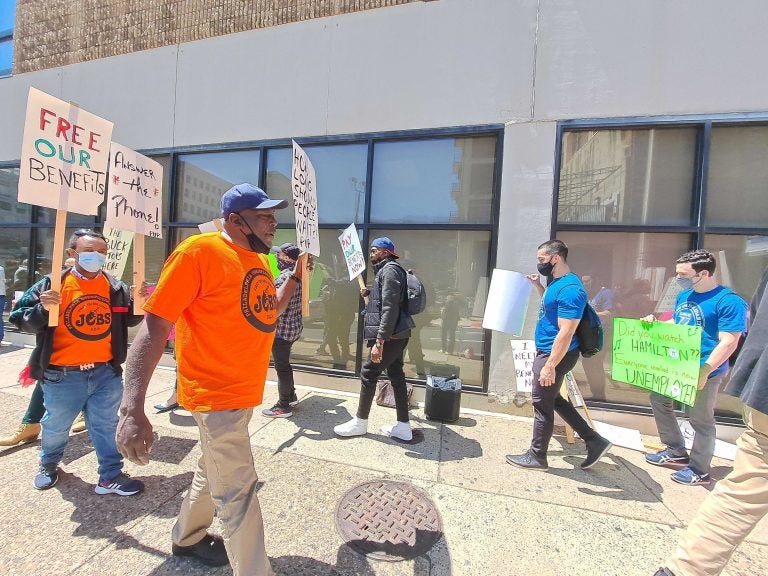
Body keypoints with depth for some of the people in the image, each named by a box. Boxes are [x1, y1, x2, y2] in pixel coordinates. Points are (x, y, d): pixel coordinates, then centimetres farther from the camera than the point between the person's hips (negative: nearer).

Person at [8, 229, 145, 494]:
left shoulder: (116, 287, 0)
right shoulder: (52, 285, -7)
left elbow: (129, 320, 9)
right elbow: (20, 318, -6)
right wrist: (42, 309, -25)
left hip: (105, 373, 1)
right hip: (63, 375, -1)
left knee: (106, 425, 10)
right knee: (56, 426, 21)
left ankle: (111, 476, 22)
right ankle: (48, 465, 51)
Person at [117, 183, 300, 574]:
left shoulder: (259, 259, 6)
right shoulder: (199, 251, -18)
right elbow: (154, 325, -20)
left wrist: (296, 277, 9)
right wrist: (132, 409, -25)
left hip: (245, 392, 9)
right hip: (216, 394, -9)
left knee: (214, 469, 27)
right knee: (238, 491, 3)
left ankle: (187, 537, 51)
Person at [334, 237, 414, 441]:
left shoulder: (389, 270, -14)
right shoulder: (389, 269, 17)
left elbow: (390, 309, -23)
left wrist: (379, 341, -26)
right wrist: (369, 293, 14)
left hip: (390, 335, -10)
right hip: (398, 334, 10)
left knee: (368, 374, 1)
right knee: (396, 375, 12)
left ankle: (360, 422, 17)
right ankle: (403, 426, 20)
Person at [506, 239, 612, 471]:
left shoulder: (569, 288, -23)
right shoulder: (557, 282, 8)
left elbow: (566, 333, -26)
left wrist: (550, 366, -25)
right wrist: (538, 286, 16)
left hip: (555, 355, -10)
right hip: (547, 352, 10)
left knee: (542, 404, 4)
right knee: (552, 400, 21)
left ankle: (537, 456, 23)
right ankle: (594, 441, 32)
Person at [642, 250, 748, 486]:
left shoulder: (728, 302, -17)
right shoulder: (683, 296, 7)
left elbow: (728, 343, -21)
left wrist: (705, 370, -28)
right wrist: (654, 323, 0)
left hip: (704, 370, -8)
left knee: (701, 419, 6)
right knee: (659, 400, 16)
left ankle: (699, 470, 26)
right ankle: (676, 452, 33)